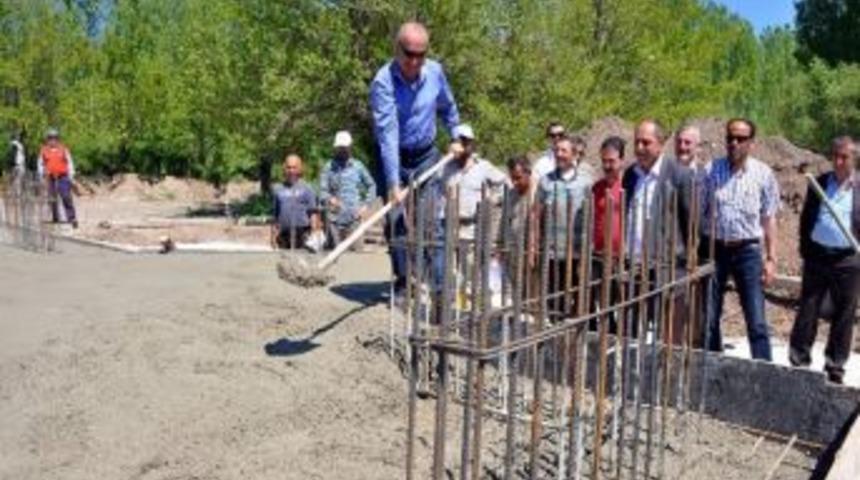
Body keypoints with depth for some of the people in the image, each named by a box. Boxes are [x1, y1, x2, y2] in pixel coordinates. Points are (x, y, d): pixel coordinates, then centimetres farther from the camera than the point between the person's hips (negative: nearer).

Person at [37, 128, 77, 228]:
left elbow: (70, 162, 6)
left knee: (66, 197, -10)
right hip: (50, 177, 2)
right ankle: (55, 218, 14)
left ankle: (72, 218, -10)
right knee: (52, 199, 6)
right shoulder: (44, 151, 7)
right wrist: (42, 174, 8)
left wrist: (71, 176, 1)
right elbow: (40, 164, 18)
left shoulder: (63, 149, 2)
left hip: (62, 176, -2)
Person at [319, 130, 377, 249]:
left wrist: (366, 205, 2)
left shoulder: (357, 166, 6)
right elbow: (322, 191, -1)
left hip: (354, 218, 0)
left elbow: (371, 185, 14)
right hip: (335, 218, 0)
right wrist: (329, 199, -23)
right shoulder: (328, 167, 4)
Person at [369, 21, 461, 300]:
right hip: (393, 159, -3)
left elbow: (448, 108, 14)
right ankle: (403, 282, 10)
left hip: (427, 156, 4)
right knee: (397, 222, -2)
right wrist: (393, 183, -34)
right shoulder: (383, 81, -22)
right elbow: (388, 135, -30)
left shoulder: (435, 72, -7)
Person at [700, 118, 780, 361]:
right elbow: (700, 211, 2)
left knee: (757, 322, -2)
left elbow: (769, 219, 4)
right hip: (714, 249, 1)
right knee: (708, 319, 8)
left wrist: (771, 258, 0)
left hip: (747, 250, -1)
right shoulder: (712, 170, 2)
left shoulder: (763, 174, 1)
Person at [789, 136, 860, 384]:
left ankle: (835, 366, 18)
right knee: (808, 310, 5)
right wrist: (805, 249, 2)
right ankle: (799, 361, 13)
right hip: (817, 256, 1)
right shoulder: (819, 183, 7)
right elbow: (806, 218, 9)